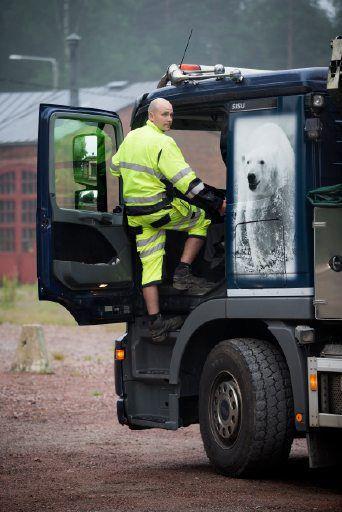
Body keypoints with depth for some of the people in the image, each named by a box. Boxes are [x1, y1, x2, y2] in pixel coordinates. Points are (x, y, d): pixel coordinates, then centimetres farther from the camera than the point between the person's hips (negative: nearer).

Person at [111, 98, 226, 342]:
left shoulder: (131, 137, 10)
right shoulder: (163, 143, -15)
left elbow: (115, 167, 24)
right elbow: (187, 181, -20)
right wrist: (218, 203, -18)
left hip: (135, 214, 7)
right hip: (159, 209, -7)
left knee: (150, 265, 8)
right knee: (201, 219, 13)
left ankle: (155, 323, 5)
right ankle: (183, 272, 5)